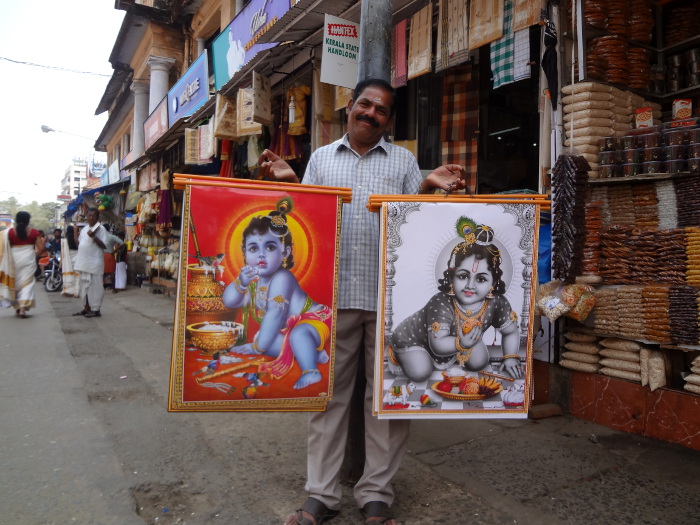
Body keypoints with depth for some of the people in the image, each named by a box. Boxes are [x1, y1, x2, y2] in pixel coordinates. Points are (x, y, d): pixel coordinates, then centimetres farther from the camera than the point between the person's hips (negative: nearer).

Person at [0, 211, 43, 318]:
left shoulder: (9, 232, -3)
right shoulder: (34, 232, -5)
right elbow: (41, 247, -5)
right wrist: (42, 240, 15)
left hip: (13, 260, 2)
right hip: (28, 259, -2)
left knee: (14, 283, 17)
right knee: (27, 283, 2)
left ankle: (17, 307, 24)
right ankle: (23, 308, -12)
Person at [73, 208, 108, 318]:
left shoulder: (100, 228, -5)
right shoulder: (84, 228, 16)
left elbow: (104, 245, -12)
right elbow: (79, 244, 19)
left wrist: (93, 237, -22)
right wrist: (75, 233, 7)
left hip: (94, 263, -8)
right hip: (83, 262, 8)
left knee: (94, 286, -4)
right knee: (84, 286, 13)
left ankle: (96, 309, 2)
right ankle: (86, 308, 22)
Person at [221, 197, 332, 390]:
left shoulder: (281, 278, -30)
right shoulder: (253, 277, -4)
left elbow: (274, 313, -31)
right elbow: (228, 302, -9)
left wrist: (258, 347, -26)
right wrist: (240, 283, -30)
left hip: (313, 320, -11)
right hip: (284, 329, 11)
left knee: (298, 334, -38)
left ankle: (310, 370, -22)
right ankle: (312, 352, 1)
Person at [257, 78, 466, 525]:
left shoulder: (404, 160, 12)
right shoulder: (322, 157, 15)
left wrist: (428, 187, -8)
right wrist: (288, 182, -3)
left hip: (389, 295, 0)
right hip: (332, 293, 1)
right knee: (328, 391, 8)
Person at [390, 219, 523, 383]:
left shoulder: (497, 303, -26)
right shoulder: (441, 304, -42)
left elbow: (511, 332, -6)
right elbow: (437, 344, -40)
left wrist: (511, 357, -15)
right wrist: (461, 344, -56)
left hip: (460, 339, 6)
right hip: (413, 337, -5)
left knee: (479, 362, 0)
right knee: (420, 373, -19)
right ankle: (399, 353, 12)